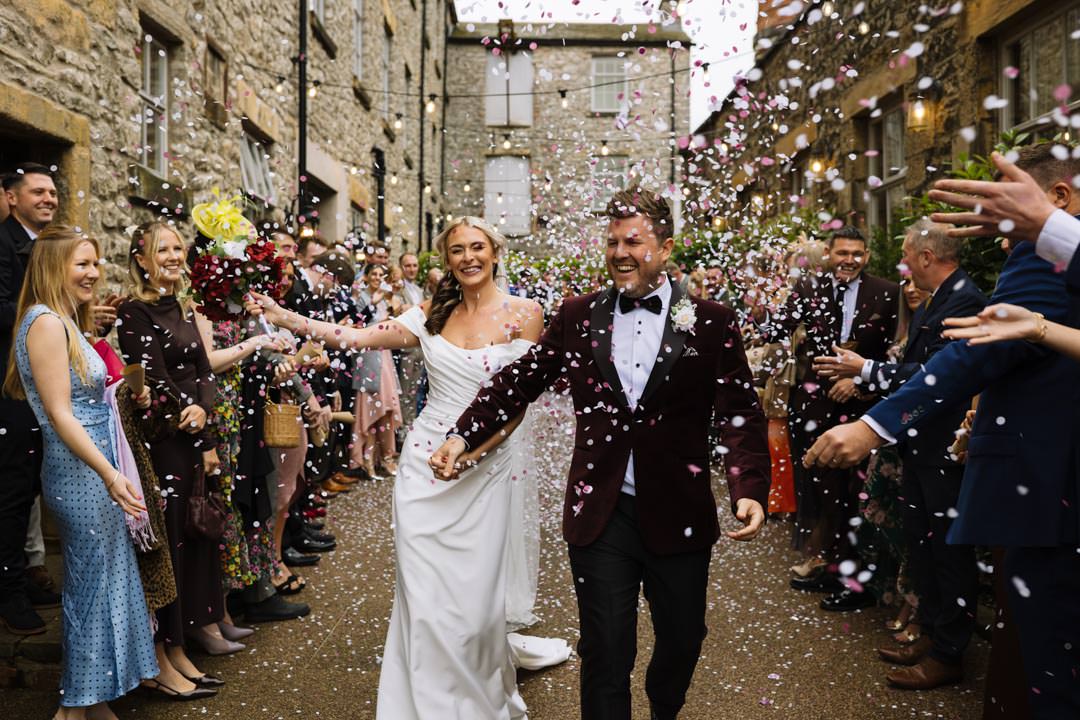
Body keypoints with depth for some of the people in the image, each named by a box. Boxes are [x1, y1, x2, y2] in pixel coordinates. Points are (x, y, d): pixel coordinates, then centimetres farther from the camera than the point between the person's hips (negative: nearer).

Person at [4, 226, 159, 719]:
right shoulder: (46, 322, -15)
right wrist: (111, 475, -26)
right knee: (94, 586, 1)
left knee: (102, 581, 14)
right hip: (81, 472, -9)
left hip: (95, 469, 9)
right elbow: (59, 413, -21)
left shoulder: (66, 322, 15)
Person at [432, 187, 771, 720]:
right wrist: (464, 435, -7)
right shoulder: (578, 316, 3)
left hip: (679, 514, 1)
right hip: (601, 513, 0)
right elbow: (519, 381, 4)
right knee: (605, 651, 6)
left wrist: (750, 490, -20)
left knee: (682, 640, 19)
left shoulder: (711, 323, -3)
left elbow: (740, 414, -6)